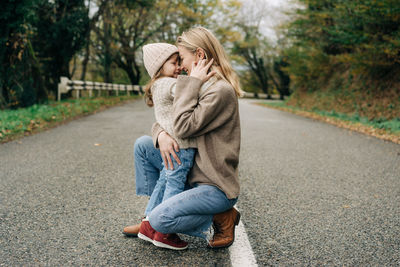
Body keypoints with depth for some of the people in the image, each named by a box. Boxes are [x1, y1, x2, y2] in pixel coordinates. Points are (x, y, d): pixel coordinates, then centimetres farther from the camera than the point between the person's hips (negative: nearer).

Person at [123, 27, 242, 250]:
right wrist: (162, 134, -11)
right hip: (195, 173, 9)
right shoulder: (202, 87, 11)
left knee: (160, 220, -25)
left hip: (217, 187, -9)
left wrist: (191, 82, -18)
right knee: (143, 144, 7)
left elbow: (184, 127, -26)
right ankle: (151, 218, 10)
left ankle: (222, 219, -2)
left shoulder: (221, 91, -19)